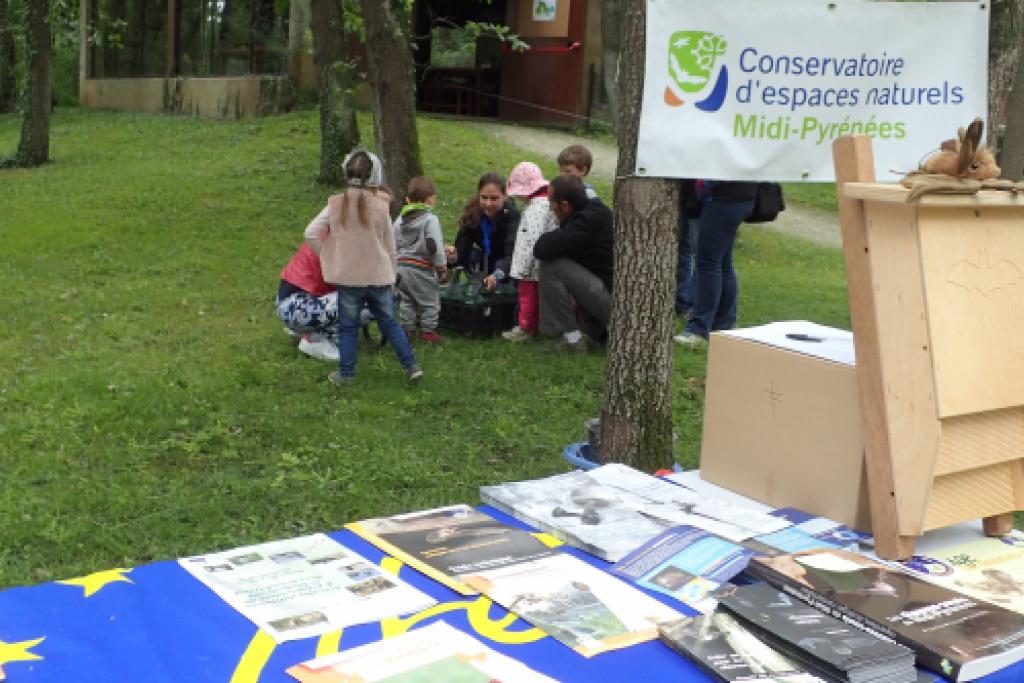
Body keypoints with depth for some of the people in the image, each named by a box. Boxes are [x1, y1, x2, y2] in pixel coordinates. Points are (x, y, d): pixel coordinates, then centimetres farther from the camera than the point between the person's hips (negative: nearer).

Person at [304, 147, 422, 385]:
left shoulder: (336, 205, -6)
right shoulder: (381, 207, -6)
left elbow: (310, 234, -8)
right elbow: (390, 246, 2)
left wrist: (326, 255, 7)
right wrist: (391, 275, 14)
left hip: (348, 278, 0)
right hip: (379, 276, 1)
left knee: (347, 327, 11)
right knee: (390, 323, 14)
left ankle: (346, 373, 15)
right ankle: (411, 366, 14)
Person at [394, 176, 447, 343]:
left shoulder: (399, 220, 9)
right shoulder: (430, 219, -13)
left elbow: (394, 244, 13)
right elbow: (434, 245, -18)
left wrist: (396, 265, 22)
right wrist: (441, 265, -8)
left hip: (401, 265, 6)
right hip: (421, 269, -6)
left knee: (407, 300, 18)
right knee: (430, 300, 6)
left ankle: (407, 328, 21)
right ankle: (428, 330, 8)